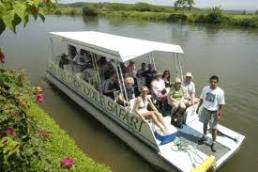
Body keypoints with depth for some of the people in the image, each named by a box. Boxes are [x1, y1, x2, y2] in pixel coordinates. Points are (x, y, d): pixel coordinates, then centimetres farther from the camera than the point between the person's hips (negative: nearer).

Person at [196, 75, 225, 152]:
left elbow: (221, 105, -12)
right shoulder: (205, 88, -8)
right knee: (205, 123, 22)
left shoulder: (220, 92, -17)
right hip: (205, 109, 4)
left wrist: (219, 115, -12)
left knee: (213, 128, 4)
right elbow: (201, 99, 4)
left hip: (214, 112, -4)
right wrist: (198, 108, 8)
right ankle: (204, 136, 46)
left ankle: (213, 143, 21)